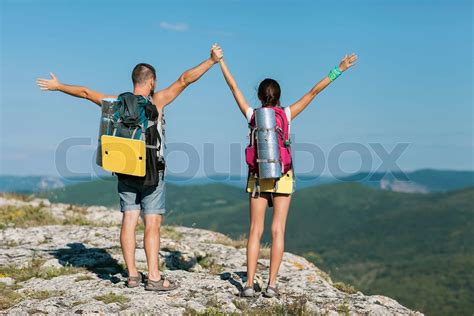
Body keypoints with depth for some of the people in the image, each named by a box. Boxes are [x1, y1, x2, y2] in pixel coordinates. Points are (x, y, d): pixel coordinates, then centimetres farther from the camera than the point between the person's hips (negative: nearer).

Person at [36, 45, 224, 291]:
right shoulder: (156, 101, -9)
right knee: (152, 224, -3)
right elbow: (184, 80, -13)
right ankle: (154, 278, -3)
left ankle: (132, 274, 12)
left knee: (129, 221, 7)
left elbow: (85, 92, 12)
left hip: (125, 170, 5)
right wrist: (212, 61, -11)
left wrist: (58, 86, 25)